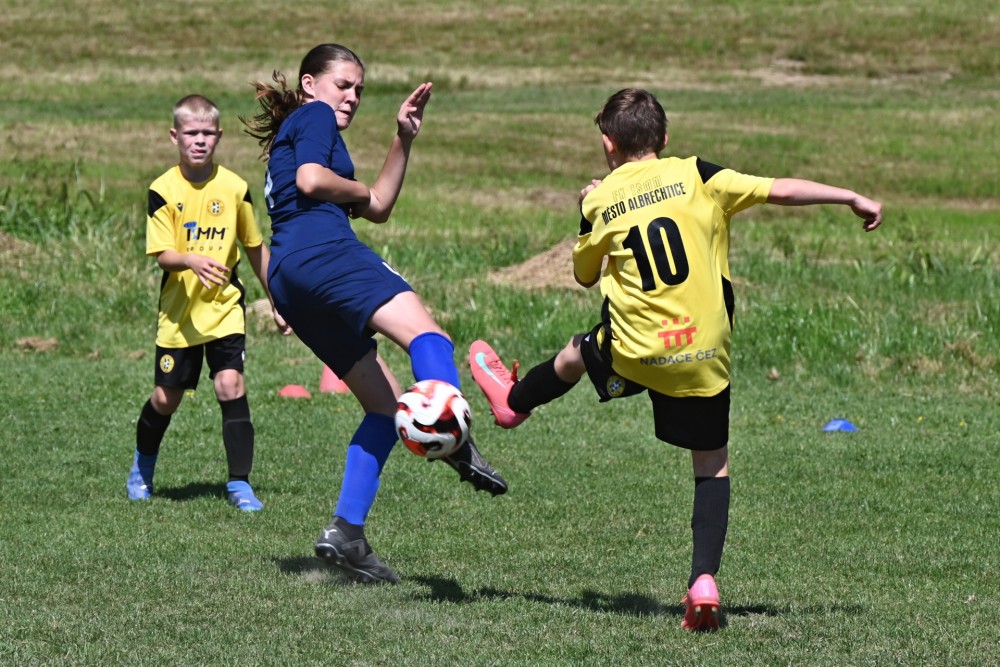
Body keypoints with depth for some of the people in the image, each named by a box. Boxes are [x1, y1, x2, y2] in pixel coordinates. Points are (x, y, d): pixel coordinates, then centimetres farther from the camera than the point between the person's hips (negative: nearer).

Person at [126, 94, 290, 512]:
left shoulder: (234, 188, -2)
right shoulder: (164, 190, -8)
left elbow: (256, 249, 9)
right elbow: (162, 255, -13)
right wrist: (193, 261, -34)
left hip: (225, 307, 0)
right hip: (179, 311, 0)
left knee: (230, 385, -16)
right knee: (166, 398, 7)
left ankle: (239, 484, -9)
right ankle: (142, 468, 37)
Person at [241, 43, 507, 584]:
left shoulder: (289, 141, 36)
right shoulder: (314, 116, 10)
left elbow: (378, 208, 35)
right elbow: (311, 179, -11)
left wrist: (403, 140, 29)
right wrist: (357, 190, 8)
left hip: (288, 278, 10)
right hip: (322, 252, -10)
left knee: (385, 404, 9)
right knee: (426, 335, -28)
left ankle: (346, 533, -3)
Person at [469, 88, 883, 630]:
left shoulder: (599, 202, 1)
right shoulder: (696, 178, -2)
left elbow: (585, 275, 17)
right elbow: (779, 191, -6)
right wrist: (851, 198, 4)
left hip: (634, 351, 0)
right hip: (705, 355, 0)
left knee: (575, 355, 33)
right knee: (713, 464, 12)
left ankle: (513, 401, 61)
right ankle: (704, 579, -3)